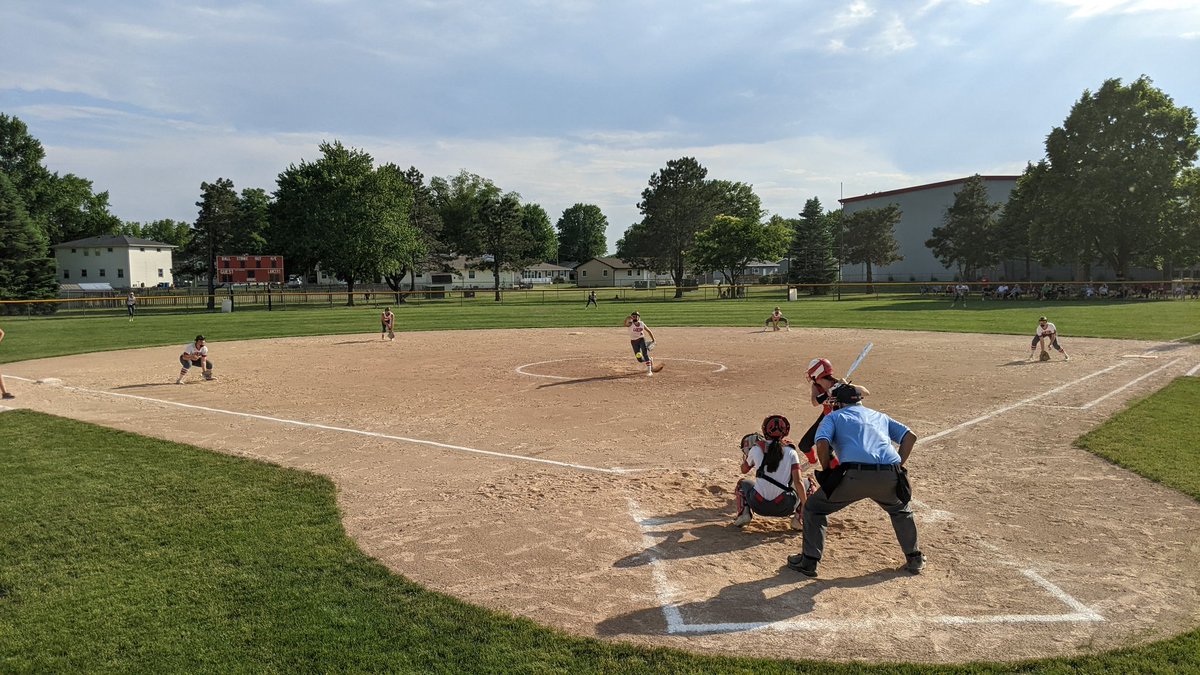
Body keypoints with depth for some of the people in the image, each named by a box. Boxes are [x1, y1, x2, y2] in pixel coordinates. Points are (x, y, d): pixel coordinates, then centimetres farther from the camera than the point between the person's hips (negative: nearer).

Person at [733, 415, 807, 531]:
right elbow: (798, 482, -7)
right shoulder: (790, 452, 0)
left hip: (759, 506, 1)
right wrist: (804, 506, 0)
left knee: (742, 482, 32)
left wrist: (747, 453, 36)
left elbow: (744, 469, 21)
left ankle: (744, 512, 5)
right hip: (784, 508, -1)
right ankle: (798, 518, 7)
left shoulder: (756, 449, 3)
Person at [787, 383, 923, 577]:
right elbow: (910, 436, 21)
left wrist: (827, 473, 13)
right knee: (901, 510, 37)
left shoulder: (834, 416, 20)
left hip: (855, 474, -4)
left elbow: (822, 444, 0)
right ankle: (915, 559, 40)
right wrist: (898, 467, 20)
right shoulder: (879, 416, 32)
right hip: (889, 477, 4)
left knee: (814, 507, 17)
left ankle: (809, 561, 15)